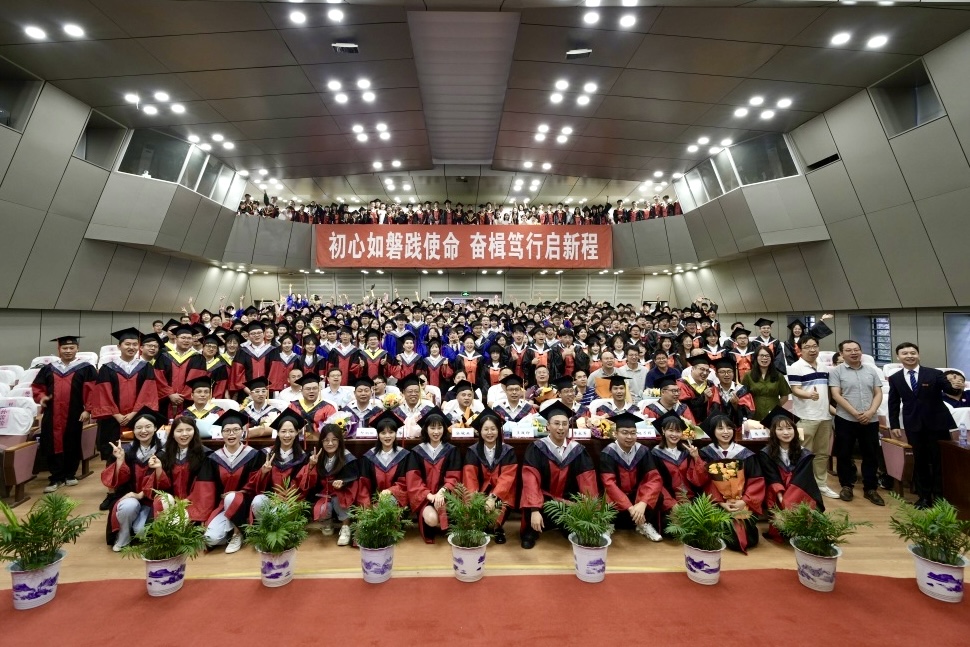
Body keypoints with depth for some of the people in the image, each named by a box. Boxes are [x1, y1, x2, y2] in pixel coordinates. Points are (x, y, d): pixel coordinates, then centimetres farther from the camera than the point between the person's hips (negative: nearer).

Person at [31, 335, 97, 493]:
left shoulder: (85, 368, -2)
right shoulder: (48, 368, 10)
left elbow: (92, 390, -7)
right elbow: (36, 386, 18)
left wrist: (88, 409, -13)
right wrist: (41, 396, -4)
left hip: (74, 414, -3)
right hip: (52, 414, 3)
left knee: (72, 445, 7)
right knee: (53, 444, 2)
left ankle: (70, 474, 21)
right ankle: (56, 477, 10)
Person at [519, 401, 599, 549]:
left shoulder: (577, 450, -2)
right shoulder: (536, 449, -12)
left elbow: (587, 480, -7)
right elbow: (531, 480, -21)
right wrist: (534, 510, -34)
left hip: (568, 500, 3)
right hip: (543, 498, -3)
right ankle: (531, 531, 1)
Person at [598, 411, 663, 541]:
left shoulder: (643, 451, -9)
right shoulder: (607, 453, -17)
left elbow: (655, 479, -17)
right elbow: (609, 484, -24)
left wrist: (642, 503, -32)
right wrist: (629, 507, -35)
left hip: (638, 494, 3)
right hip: (616, 496, -2)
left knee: (658, 496, -24)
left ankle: (643, 524, -1)